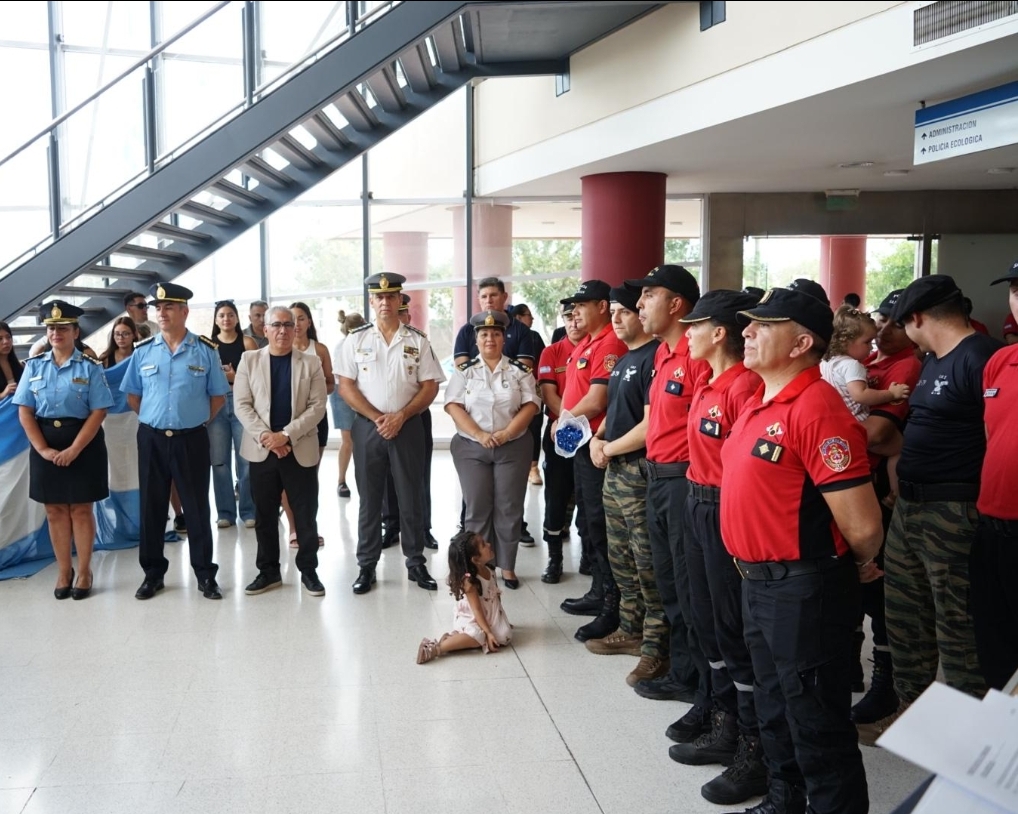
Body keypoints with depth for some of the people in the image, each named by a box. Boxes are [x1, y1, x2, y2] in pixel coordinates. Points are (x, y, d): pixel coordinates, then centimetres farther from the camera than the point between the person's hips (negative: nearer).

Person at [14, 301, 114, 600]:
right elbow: (25, 412, 2)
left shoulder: (90, 367, -4)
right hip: (46, 444, 3)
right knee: (55, 510, 9)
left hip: (83, 444, -3)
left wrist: (74, 449, -16)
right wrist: (43, 449, -10)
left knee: (81, 509, 5)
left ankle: (84, 572, 17)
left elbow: (98, 412, -9)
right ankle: (64, 571, 22)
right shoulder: (34, 366, 5)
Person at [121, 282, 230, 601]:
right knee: (151, 507, 10)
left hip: (192, 440, -2)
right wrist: (154, 420, 7)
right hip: (152, 439, 2)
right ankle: (153, 573, 22)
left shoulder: (205, 350, -3)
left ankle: (205, 574, 15)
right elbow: (132, 396, 12)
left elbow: (218, 395, 4)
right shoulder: (143, 350, 2)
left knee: (197, 508, 5)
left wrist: (199, 421, 1)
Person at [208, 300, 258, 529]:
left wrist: (235, 377, -15)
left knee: (246, 459, -3)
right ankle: (225, 512, 13)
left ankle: (248, 511, 7)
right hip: (216, 403, 2)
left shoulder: (247, 342, 3)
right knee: (219, 460, 4)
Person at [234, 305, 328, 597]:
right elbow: (242, 405, 0)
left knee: (306, 514, 4)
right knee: (264, 515, 8)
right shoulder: (249, 360, 5)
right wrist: (265, 437, -13)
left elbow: (317, 406, -5)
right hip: (261, 450, 1)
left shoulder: (311, 362, 3)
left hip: (301, 450, -1)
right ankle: (268, 571, 20)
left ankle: (308, 570, 16)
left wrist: (286, 435, -15)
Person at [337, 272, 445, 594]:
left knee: (411, 498, 6)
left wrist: (401, 416, -12)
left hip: (408, 426, 0)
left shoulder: (417, 341, 3)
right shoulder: (356, 339, 3)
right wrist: (377, 418, -11)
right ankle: (366, 567, 16)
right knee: (369, 499, 7)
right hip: (368, 427, 0)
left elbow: (430, 386, 0)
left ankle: (416, 563, 18)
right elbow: (346, 386, -1)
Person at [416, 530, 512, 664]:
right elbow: (477, 610, -25)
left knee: (505, 635, -9)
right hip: (470, 620, -9)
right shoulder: (469, 581, -23)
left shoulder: (487, 571, 2)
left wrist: (502, 621, 20)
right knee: (479, 636, -34)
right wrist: (488, 633, -28)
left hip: (489, 617, 9)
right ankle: (436, 649, -32)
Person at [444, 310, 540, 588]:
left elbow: (530, 405, -3)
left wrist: (507, 433, -15)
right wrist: (479, 434, -16)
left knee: (509, 508, 3)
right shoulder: (465, 371, 4)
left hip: (512, 448, 0)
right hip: (471, 448, 0)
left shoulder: (519, 371, 4)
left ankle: (507, 566, 13)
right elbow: (453, 405, -5)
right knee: (477, 508, 2)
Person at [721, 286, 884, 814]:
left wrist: (859, 567, -5)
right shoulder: (759, 403, 9)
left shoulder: (815, 408, -22)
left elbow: (862, 525, -24)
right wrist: (754, 567, 16)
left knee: (816, 724, 4)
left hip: (802, 588, -10)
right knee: (774, 709, 24)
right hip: (757, 581, 10)